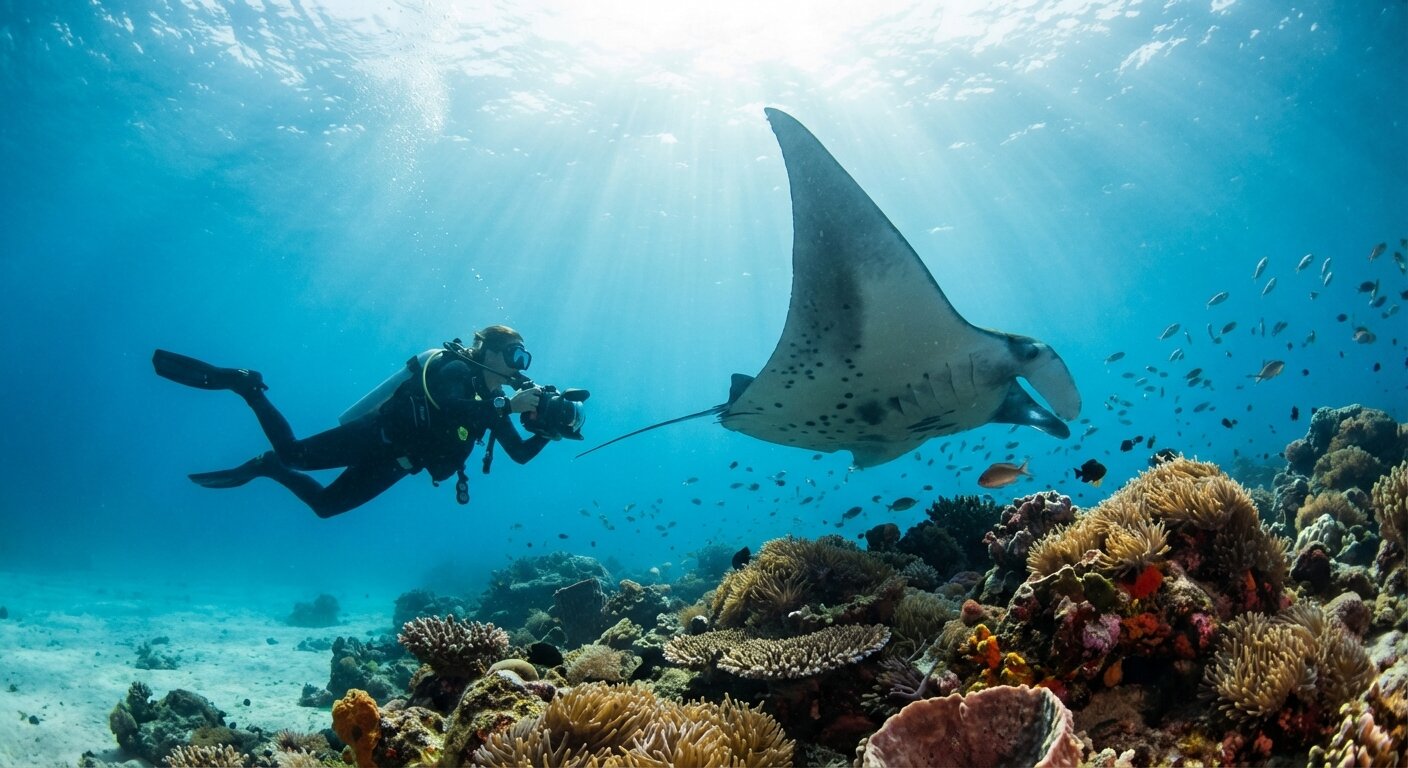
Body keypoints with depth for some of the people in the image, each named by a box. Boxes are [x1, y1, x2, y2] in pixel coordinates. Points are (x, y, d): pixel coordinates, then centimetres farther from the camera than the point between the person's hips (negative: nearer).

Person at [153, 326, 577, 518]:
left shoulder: (492, 403, 8)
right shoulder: (456, 369, -15)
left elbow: (520, 454, 6)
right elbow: (451, 407, -38)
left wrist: (550, 427, -10)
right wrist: (508, 406, -37)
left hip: (391, 462, 8)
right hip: (375, 435, -8)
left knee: (325, 504, 12)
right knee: (293, 454, -13)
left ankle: (264, 467, 31)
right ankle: (242, 382, 5)